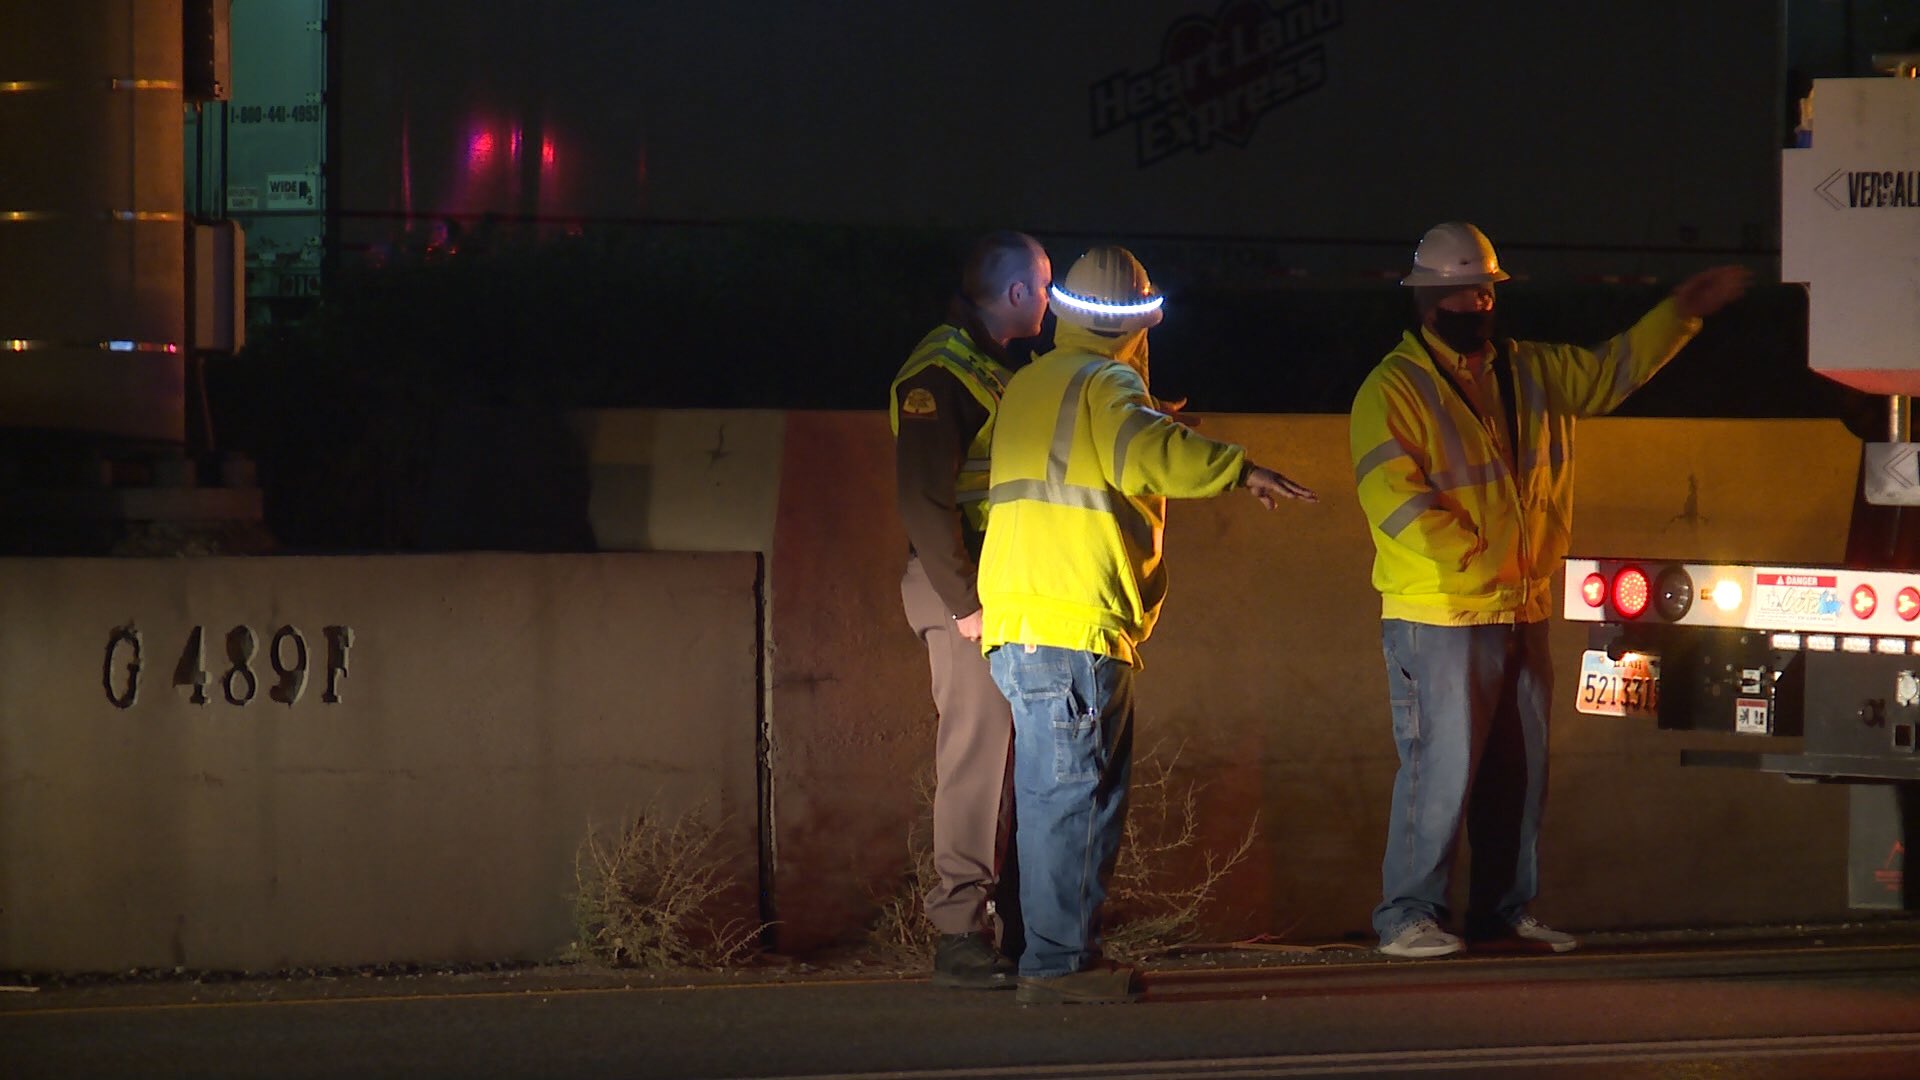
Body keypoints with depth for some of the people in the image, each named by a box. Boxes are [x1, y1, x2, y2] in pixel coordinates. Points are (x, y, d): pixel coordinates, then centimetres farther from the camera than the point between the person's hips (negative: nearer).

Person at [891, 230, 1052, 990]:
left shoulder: (996, 372, 21)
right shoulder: (939, 373, -10)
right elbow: (922, 500, -17)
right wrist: (968, 602, -19)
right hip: (969, 593, -9)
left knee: (1020, 762, 9)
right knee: (979, 757, -10)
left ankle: (1019, 933, 14)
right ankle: (961, 939, -8)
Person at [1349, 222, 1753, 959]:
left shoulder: (1529, 372, 14)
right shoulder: (1393, 389, -8)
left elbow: (1612, 372, 27)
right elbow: (1395, 499, -16)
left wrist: (1681, 313, 19)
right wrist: (1478, 564, -19)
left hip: (1521, 613, 7)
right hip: (1437, 620, -7)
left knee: (1519, 770, 10)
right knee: (1440, 769, -9)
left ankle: (1503, 913, 19)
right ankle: (1407, 917, -2)